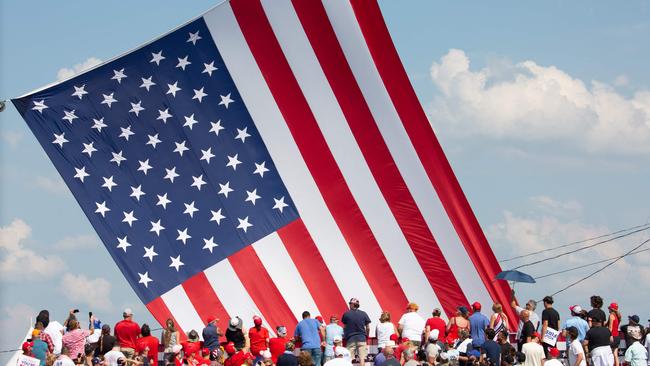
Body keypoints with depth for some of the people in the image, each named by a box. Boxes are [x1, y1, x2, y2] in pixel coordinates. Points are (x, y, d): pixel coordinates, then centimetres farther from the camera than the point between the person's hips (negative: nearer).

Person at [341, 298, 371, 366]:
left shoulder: (346, 314, -2)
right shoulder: (363, 314, 0)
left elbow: (344, 327, 10)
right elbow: (368, 328, 3)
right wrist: (366, 336, 21)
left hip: (350, 339, 0)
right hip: (361, 338, 0)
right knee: (362, 359, -2)